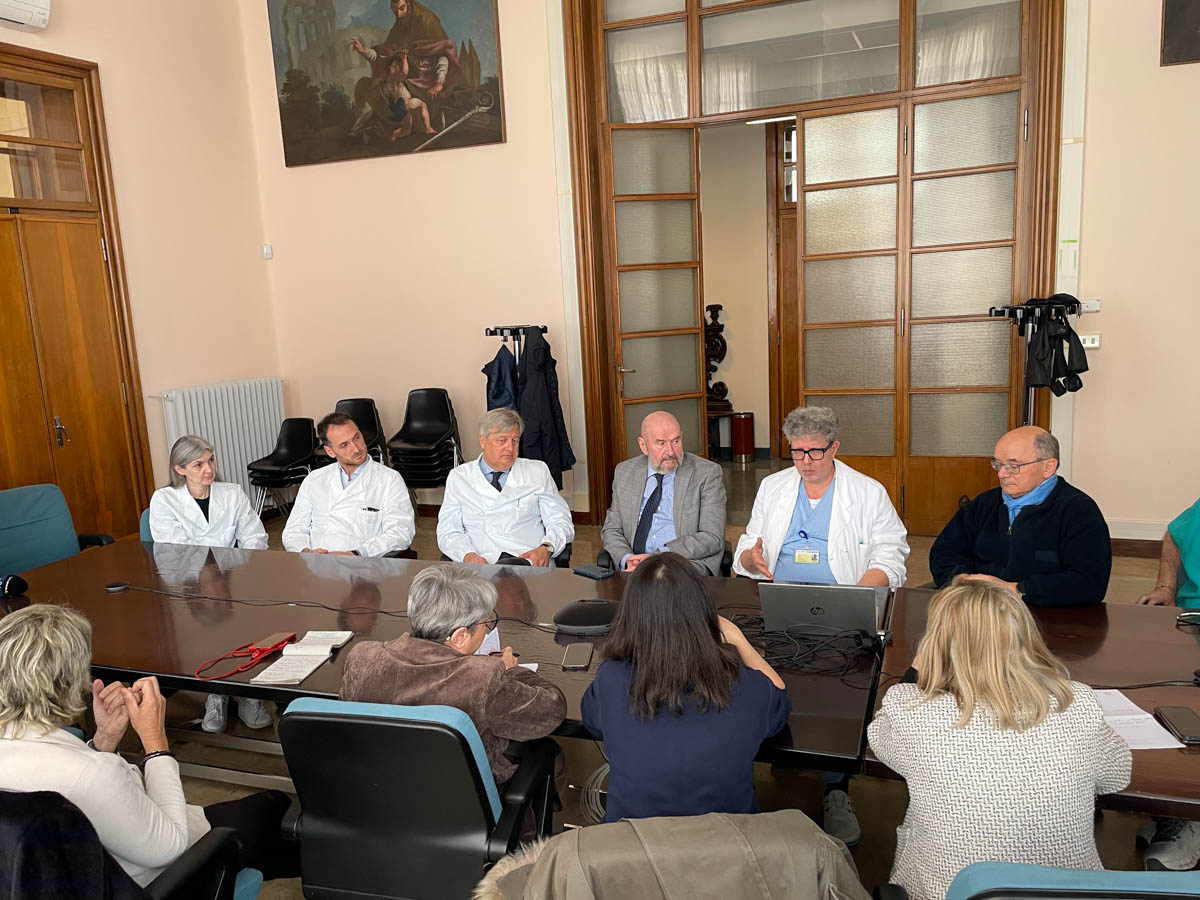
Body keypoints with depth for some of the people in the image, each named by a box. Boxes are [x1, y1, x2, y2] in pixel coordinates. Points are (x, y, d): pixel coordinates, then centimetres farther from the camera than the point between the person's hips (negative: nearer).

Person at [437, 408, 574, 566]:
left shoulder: (538, 472, 16)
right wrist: (468, 556, -12)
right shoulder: (458, 477, 15)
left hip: (531, 561, 0)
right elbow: (448, 532, 9)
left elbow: (561, 523, 11)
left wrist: (545, 549, -11)